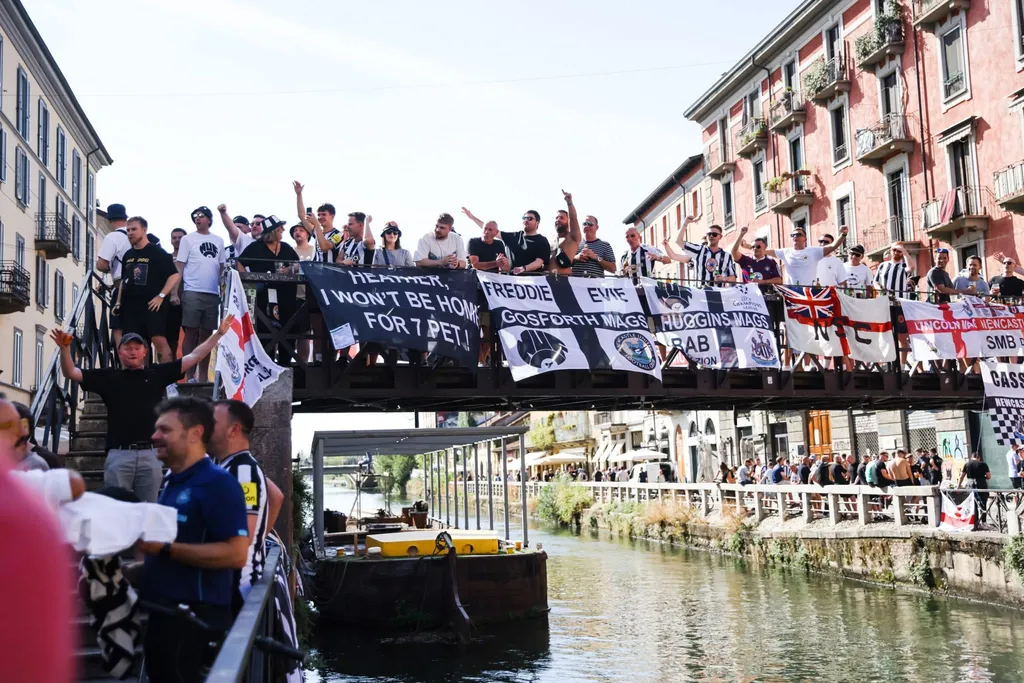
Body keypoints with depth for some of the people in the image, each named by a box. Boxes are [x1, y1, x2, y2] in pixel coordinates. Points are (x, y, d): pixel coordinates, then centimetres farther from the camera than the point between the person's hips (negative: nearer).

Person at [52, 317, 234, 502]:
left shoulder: (157, 374, 11)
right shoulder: (108, 377, 10)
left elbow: (194, 357, 10)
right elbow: (71, 373, 5)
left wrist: (219, 334, 6)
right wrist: (65, 348, -12)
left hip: (150, 454, 1)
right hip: (119, 455, -1)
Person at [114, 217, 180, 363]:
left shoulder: (157, 253, -1)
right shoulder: (128, 255, 19)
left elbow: (175, 275, -7)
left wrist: (161, 296, -15)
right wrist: (118, 302, 17)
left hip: (152, 305, -6)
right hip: (130, 306, 6)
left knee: (159, 340, -16)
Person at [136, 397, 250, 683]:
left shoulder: (217, 482, -15)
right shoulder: (172, 482, 15)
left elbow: (237, 554, -24)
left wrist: (165, 549, -23)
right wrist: (148, 549, 10)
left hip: (193, 618, -9)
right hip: (164, 612, 10)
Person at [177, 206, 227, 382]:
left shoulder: (218, 240, 14)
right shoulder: (188, 239, 4)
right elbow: (179, 267, 0)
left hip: (213, 294, 4)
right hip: (192, 292, -4)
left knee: (206, 335, 7)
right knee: (191, 333, -3)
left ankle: (203, 377, 12)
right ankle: (190, 377, -1)